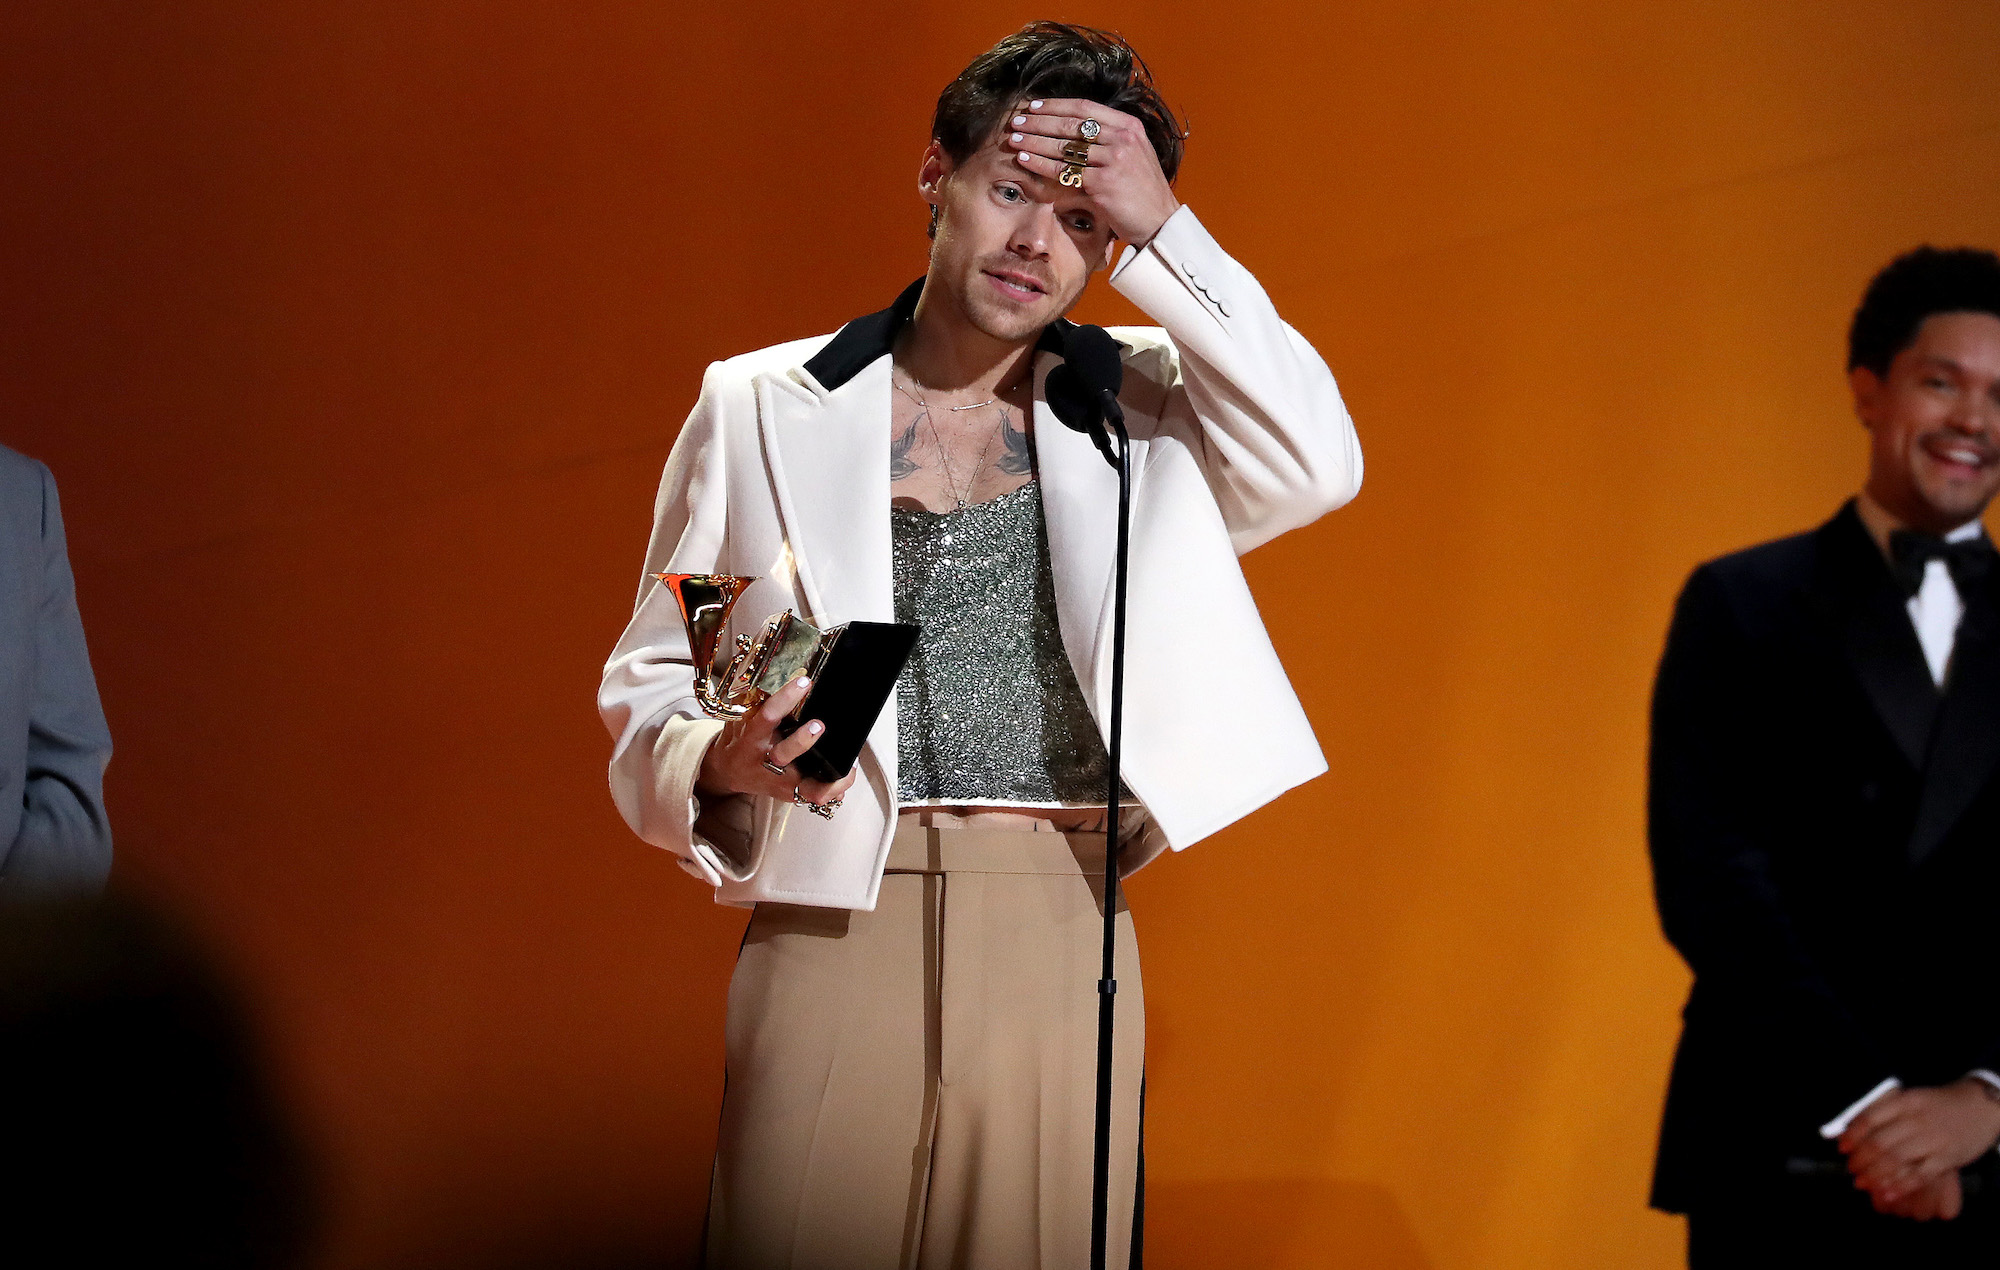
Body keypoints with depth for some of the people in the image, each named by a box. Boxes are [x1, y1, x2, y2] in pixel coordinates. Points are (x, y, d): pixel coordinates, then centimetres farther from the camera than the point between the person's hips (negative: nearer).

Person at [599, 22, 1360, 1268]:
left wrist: (1162, 230, -8)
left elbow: (1315, 467, -9)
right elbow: (652, 681, 10)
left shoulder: (1139, 401, 11)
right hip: (832, 933, -1)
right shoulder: (763, 407, 8)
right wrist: (720, 762, -13)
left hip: (1062, 934, 1)